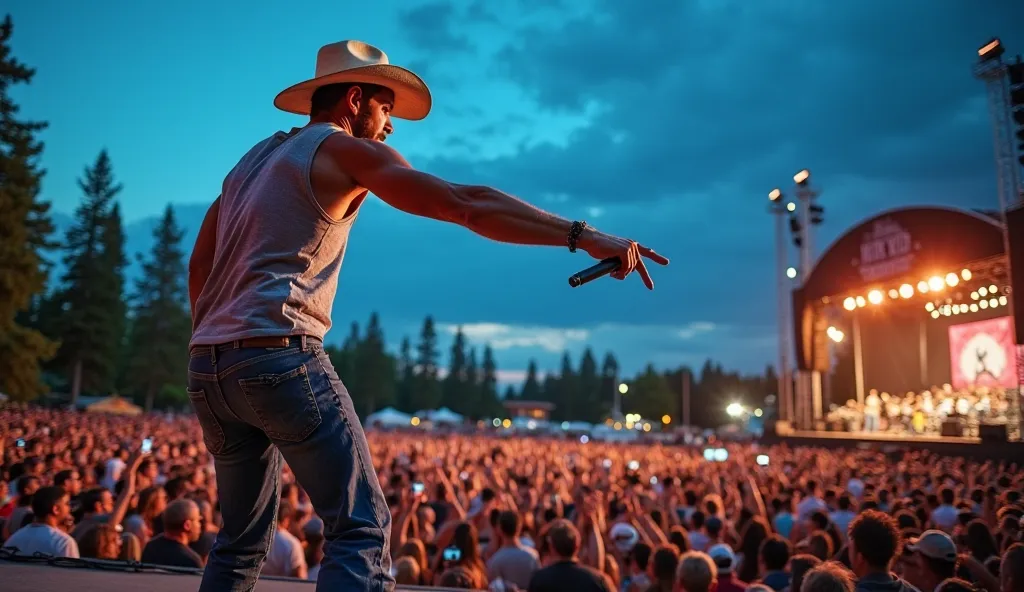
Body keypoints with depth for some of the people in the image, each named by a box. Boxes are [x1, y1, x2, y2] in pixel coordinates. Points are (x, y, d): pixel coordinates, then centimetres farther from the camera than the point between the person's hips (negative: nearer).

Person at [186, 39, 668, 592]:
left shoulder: (254, 158, 23)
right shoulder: (343, 149, -1)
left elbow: (200, 263, 26)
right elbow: (467, 203, -13)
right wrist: (583, 235, -16)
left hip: (208, 364, 9)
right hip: (279, 356, -9)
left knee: (241, 540, 18)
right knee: (362, 531, -7)